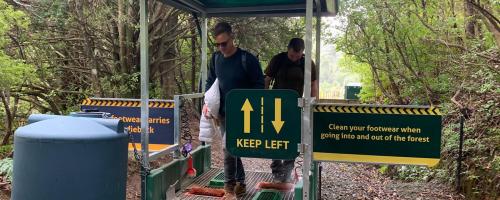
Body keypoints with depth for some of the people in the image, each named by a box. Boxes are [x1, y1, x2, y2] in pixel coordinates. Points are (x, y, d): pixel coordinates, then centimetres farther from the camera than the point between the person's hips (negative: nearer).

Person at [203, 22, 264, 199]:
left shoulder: (247, 59, -13)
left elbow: (259, 84, -8)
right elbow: (210, 81, 15)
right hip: (223, 112, 6)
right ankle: (240, 184, 27)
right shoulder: (216, 58, 4)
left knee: (227, 145, -20)